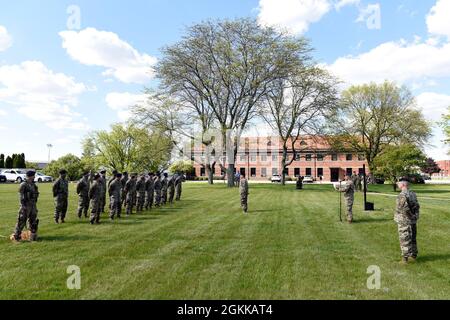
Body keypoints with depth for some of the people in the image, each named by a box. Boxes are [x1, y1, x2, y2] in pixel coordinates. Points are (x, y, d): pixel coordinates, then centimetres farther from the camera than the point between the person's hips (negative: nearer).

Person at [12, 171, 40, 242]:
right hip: (26, 206, -7)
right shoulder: (23, 185, -10)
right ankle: (17, 236, 7)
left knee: (33, 221, 10)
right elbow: (21, 196, -12)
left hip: (33, 205, 7)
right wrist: (23, 205, -17)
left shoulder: (34, 185, 11)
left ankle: (33, 236, 17)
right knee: (21, 221, -3)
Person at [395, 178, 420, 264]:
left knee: (405, 240, 0)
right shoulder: (413, 194, 8)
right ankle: (413, 256, 25)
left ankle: (405, 258, 5)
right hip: (413, 221, 8)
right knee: (413, 239, 16)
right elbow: (417, 206, 11)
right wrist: (416, 216, 14)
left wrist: (410, 215, -10)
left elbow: (405, 208, -24)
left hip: (404, 221, -8)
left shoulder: (402, 195, -19)